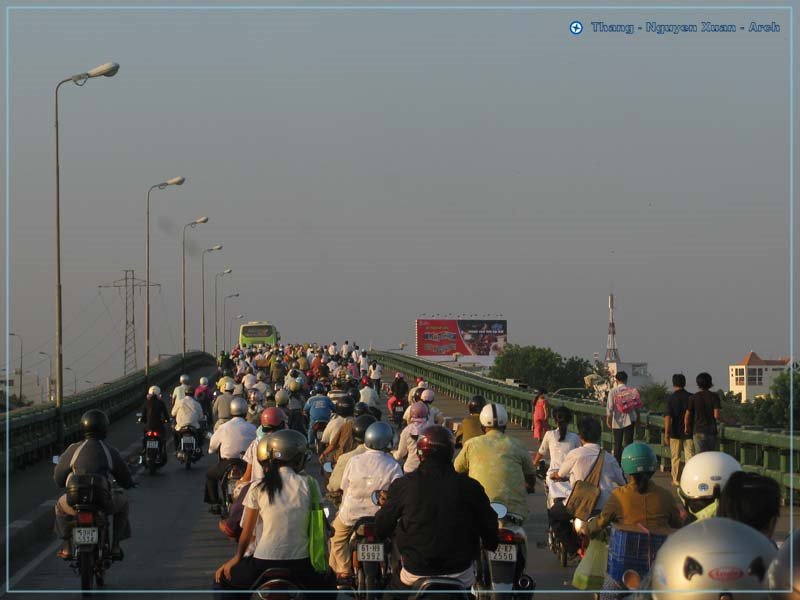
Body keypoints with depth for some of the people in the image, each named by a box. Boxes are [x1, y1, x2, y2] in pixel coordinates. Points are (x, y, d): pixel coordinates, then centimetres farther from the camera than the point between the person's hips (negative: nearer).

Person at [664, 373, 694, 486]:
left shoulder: (671, 398, -9)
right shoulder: (691, 397, -1)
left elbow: (668, 416, -13)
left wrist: (666, 434, -11)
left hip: (675, 432, -1)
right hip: (689, 431, 1)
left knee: (675, 457, 10)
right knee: (690, 456, 2)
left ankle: (676, 480, 14)